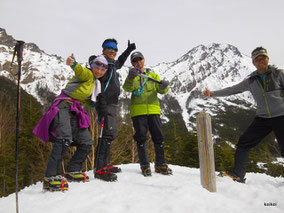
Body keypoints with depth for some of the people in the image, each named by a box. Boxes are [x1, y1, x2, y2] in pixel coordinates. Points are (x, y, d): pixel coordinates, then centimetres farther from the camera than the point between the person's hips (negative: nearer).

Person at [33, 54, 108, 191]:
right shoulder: (87, 75, -1)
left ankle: (72, 171, 18)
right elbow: (80, 70, -26)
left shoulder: (95, 84, 23)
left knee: (86, 144, 5)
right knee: (64, 139, -28)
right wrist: (73, 63, -45)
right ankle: (51, 177, -28)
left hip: (75, 112, 9)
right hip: (63, 106, -9)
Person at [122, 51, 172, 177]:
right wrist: (130, 78, -30)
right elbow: (127, 88, -9)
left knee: (158, 136, 0)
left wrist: (163, 87, -19)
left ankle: (160, 164, 10)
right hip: (138, 110, -2)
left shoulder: (152, 74, 19)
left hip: (153, 109, 2)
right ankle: (145, 165, 6)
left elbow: (161, 90, 6)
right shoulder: (132, 76, 13)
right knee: (141, 137, -2)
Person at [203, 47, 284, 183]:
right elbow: (232, 90, 10)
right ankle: (238, 174, -1)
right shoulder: (251, 81, 9)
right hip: (262, 118, 3)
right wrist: (212, 93, 4)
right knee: (243, 143, -5)